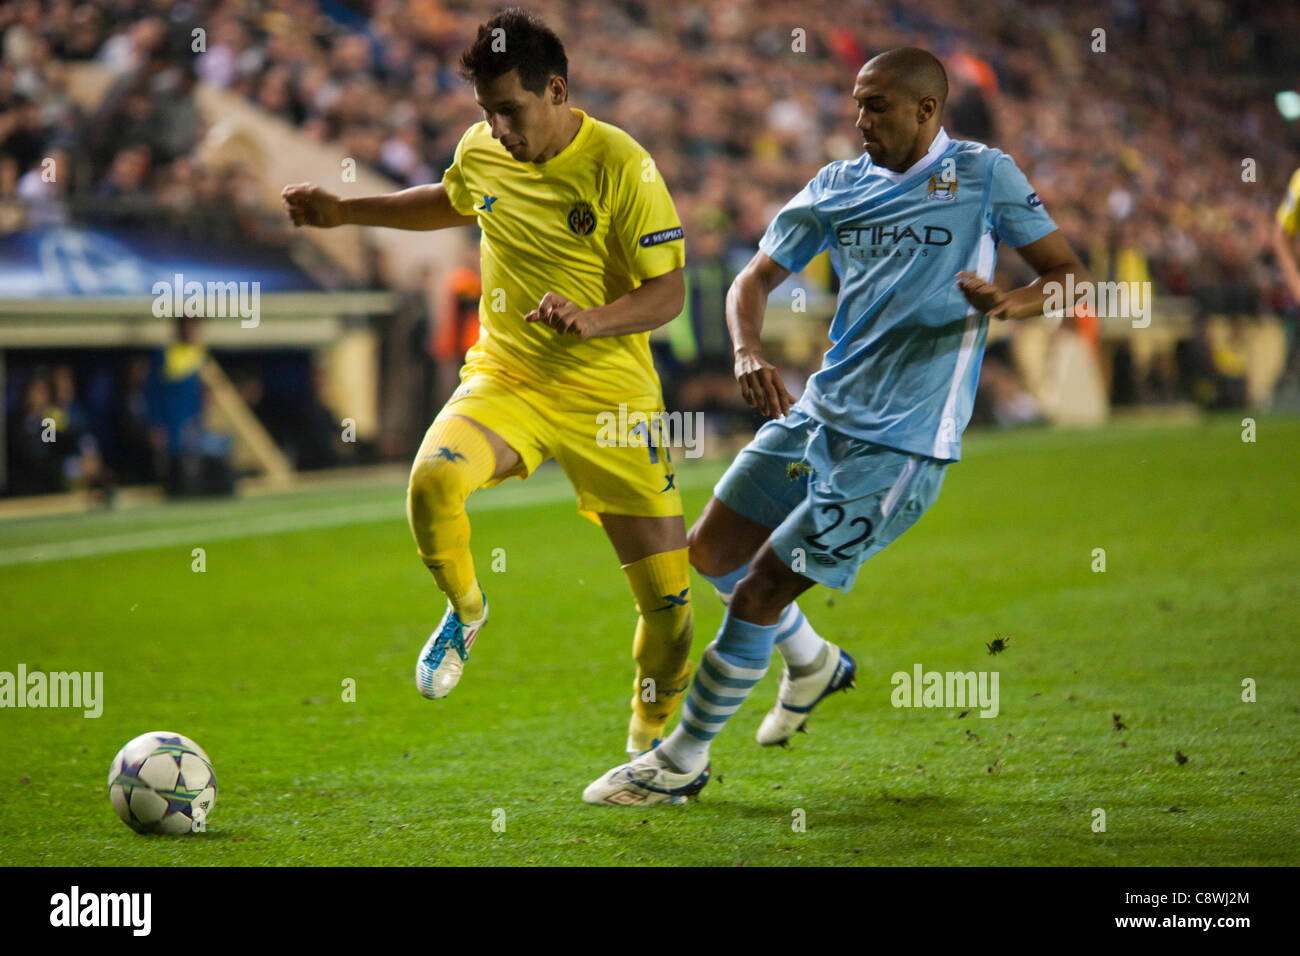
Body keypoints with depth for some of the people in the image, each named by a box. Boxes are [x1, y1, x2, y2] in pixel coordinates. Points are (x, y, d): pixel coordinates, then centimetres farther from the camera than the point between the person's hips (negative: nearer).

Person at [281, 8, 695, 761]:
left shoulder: (619, 165, -15)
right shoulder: (482, 152, 0)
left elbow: (669, 292, -14)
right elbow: (451, 203, 25)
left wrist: (592, 320, -32)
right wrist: (347, 212, 21)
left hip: (610, 396, -3)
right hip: (505, 379, 3)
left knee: (667, 594, -1)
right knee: (432, 479, -30)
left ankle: (652, 742, 27)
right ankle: (465, 611, 1)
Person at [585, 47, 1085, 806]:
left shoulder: (982, 174, -4)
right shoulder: (838, 186, 10)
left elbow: (1069, 273, -2)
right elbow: (757, 278, 11)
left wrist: (1009, 303, -25)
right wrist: (749, 352, -10)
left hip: (898, 443, -7)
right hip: (817, 411, 7)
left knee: (758, 593, -8)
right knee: (711, 552, 14)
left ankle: (682, 763, 8)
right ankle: (812, 661, 39)